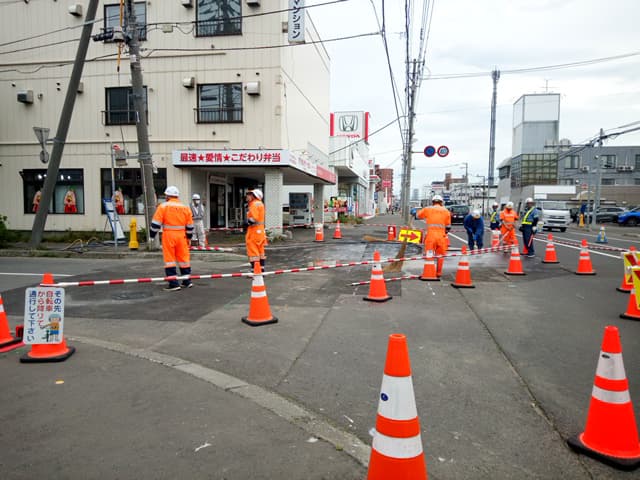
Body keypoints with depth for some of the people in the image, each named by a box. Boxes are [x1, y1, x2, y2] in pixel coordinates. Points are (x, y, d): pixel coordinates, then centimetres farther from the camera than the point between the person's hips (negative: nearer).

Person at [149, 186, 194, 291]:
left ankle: (174, 283, 0)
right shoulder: (185, 208, 8)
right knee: (183, 258, 13)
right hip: (181, 235, 4)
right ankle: (187, 281, 21)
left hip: (168, 235, -4)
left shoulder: (163, 206, -3)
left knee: (169, 259, 2)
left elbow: (156, 223, -7)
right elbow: (189, 225, 12)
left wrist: (152, 235, 1)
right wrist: (189, 237, 22)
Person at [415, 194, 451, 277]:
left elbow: (417, 215, 20)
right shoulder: (446, 211, 8)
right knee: (440, 255, 12)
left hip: (430, 235, -1)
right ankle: (438, 273, 16)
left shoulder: (427, 209, 4)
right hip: (441, 236, 1)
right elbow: (448, 226, 11)